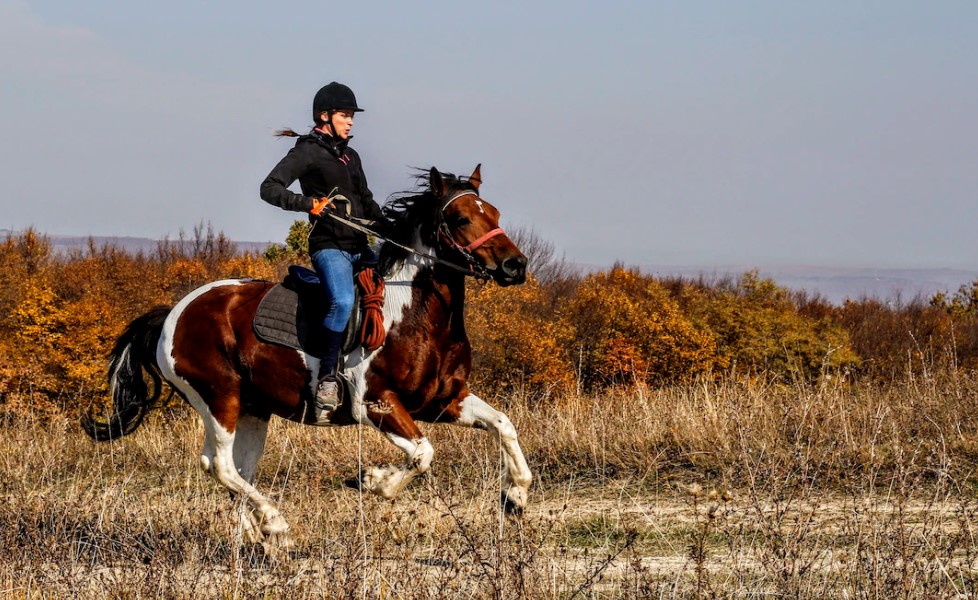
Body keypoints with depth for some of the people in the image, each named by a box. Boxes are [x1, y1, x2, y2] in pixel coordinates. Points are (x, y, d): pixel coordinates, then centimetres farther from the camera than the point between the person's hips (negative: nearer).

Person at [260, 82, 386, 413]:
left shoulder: (350, 156, 21)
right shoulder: (308, 152, -3)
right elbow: (269, 189, -12)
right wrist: (309, 203, -26)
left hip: (360, 248, 9)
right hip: (329, 246, -9)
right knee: (342, 301, -33)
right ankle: (327, 380, -28)